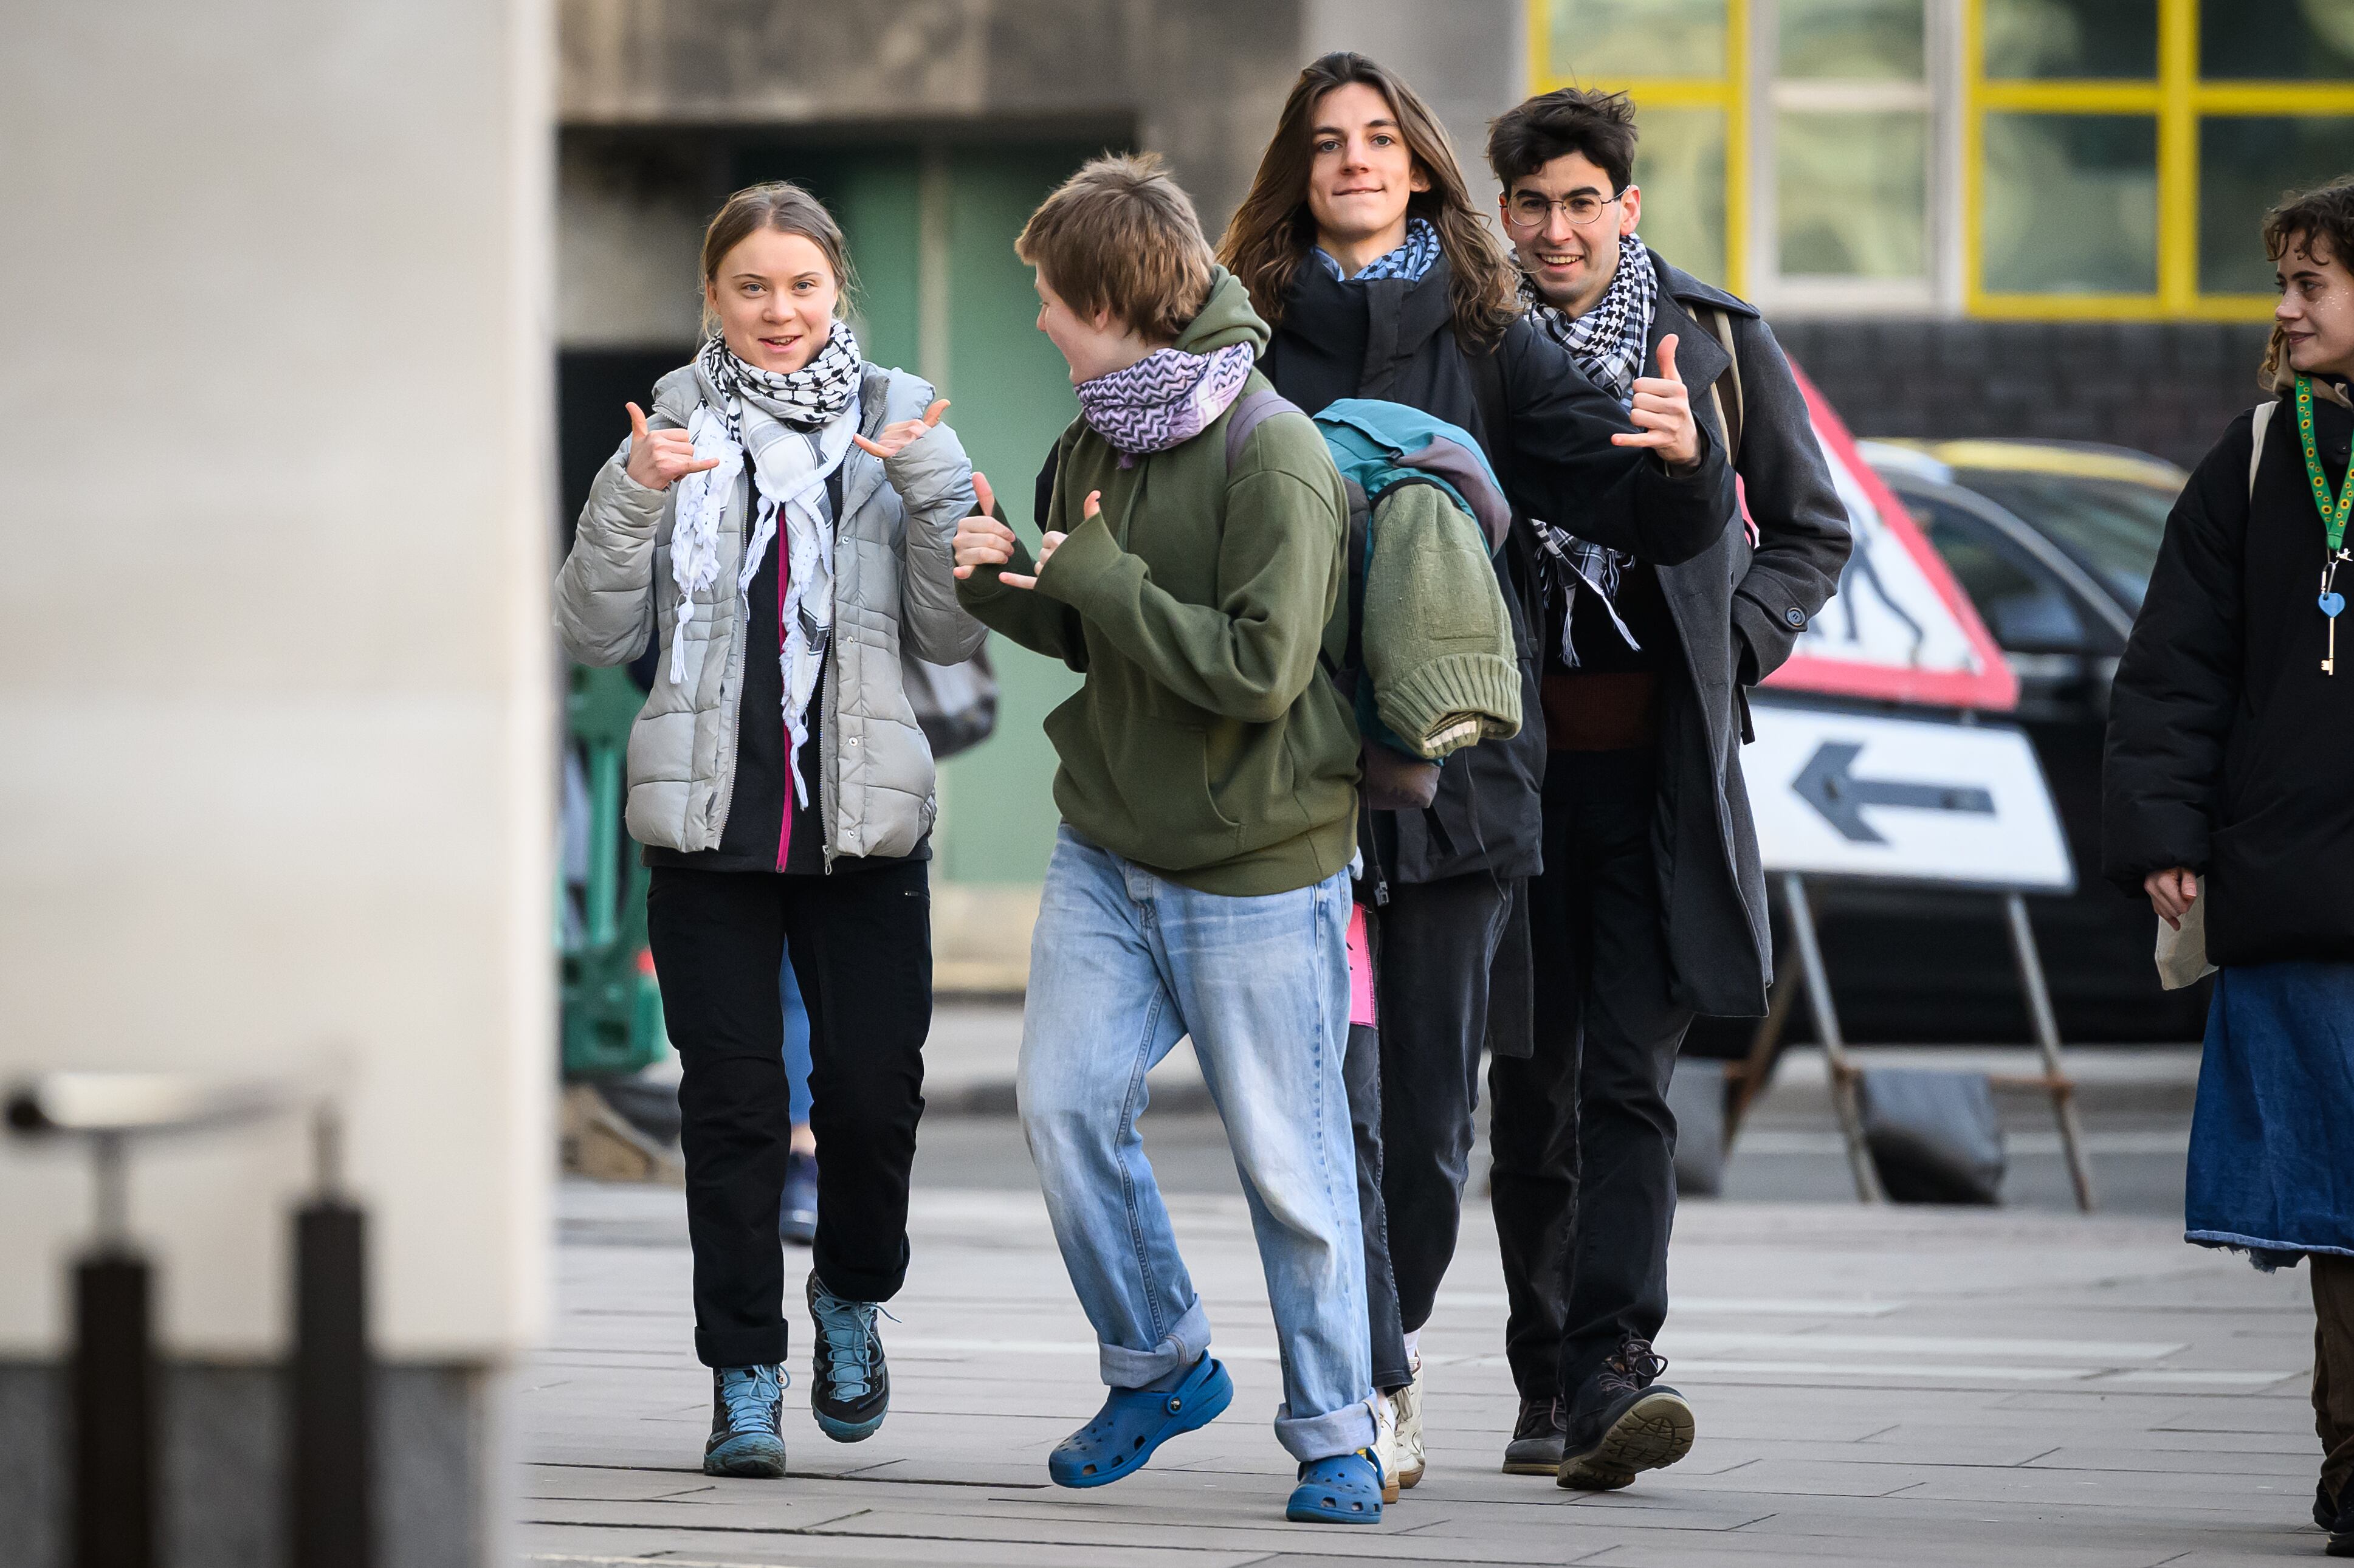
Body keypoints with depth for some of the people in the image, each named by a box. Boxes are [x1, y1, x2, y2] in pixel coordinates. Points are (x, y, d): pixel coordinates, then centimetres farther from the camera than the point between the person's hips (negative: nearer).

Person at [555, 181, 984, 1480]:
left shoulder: (895, 426, 6)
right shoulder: (675, 428, 5)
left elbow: (951, 634, 1)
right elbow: (595, 634, 0)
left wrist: (935, 490, -13)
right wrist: (628, 500, -15)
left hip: (863, 820, 0)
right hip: (711, 820, 0)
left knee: (873, 1089, -3)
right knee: (731, 1099, 0)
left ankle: (851, 1295, 26)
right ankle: (744, 1379, 8)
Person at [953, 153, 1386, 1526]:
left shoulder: (1274, 457, -18)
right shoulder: (1097, 440, 7)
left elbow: (1261, 668, -24)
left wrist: (1101, 579, -20)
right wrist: (1009, 580, -2)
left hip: (1259, 869, -7)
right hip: (1108, 848, 7)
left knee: (1288, 1157, 0)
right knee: (1066, 1101, -2)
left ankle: (1335, 1435, 13)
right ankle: (1160, 1363, 17)